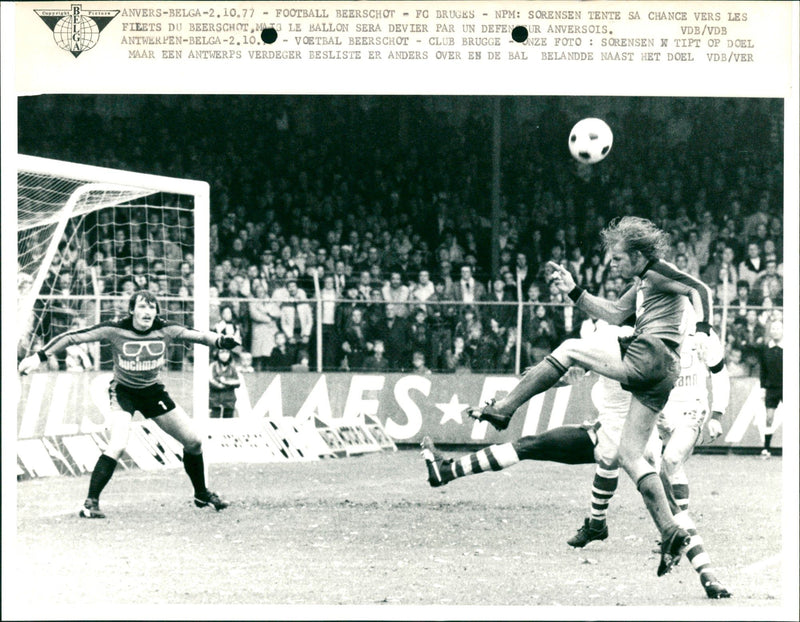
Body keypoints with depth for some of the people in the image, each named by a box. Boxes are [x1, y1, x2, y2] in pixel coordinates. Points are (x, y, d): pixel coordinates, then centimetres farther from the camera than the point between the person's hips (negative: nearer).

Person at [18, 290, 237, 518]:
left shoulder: (165, 330, -13)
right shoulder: (114, 331, -20)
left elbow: (197, 335, -17)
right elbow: (72, 337, -18)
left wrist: (221, 341, -38)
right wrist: (39, 356, -21)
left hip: (153, 391, 4)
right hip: (123, 391, -4)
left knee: (194, 441, 5)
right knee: (117, 446, -27)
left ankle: (202, 495, 27)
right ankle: (91, 502, -18)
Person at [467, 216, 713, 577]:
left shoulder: (658, 273, 0)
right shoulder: (643, 283, 28)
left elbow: (700, 288, -11)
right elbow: (614, 314, 30)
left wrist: (703, 332, -21)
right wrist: (573, 291, 23)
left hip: (649, 356, -10)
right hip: (661, 375, 10)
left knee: (568, 350, 1)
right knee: (630, 454, 6)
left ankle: (504, 409, 5)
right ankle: (671, 533, -4)